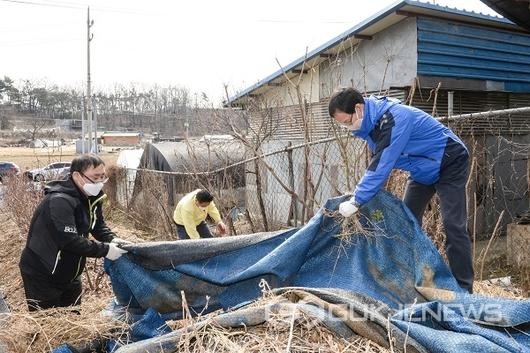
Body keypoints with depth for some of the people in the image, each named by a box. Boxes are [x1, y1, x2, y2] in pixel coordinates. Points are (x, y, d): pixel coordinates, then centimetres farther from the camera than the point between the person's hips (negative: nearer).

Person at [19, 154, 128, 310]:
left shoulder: (91, 197, -2)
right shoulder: (60, 201, -29)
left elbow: (98, 225, 8)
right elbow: (69, 240, -36)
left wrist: (112, 239, -12)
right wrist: (105, 250, -31)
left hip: (69, 273, 8)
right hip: (41, 275, -8)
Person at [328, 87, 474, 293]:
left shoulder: (393, 120, -34)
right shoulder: (373, 120, -7)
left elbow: (381, 166, -37)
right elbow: (377, 163, -1)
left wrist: (356, 201, -33)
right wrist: (361, 193, -15)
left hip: (449, 164, -9)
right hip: (423, 169, 9)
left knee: (453, 225, -14)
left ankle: (464, 289, -6)